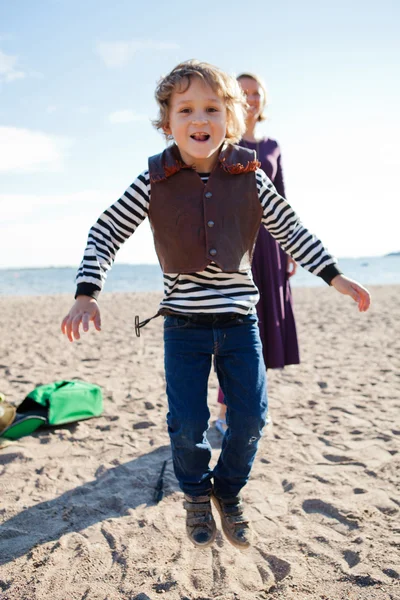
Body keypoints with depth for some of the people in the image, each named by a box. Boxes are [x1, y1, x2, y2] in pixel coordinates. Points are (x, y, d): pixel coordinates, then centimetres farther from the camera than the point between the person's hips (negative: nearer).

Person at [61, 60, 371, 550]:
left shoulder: (249, 179, -3)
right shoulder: (154, 183, -7)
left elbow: (290, 230, 8)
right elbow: (105, 235, -3)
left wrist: (334, 276, 8)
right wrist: (86, 295, -13)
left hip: (239, 320, 2)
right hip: (184, 324, -1)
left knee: (250, 417, 4)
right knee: (187, 423, 0)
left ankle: (229, 492, 32)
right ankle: (196, 496, 30)